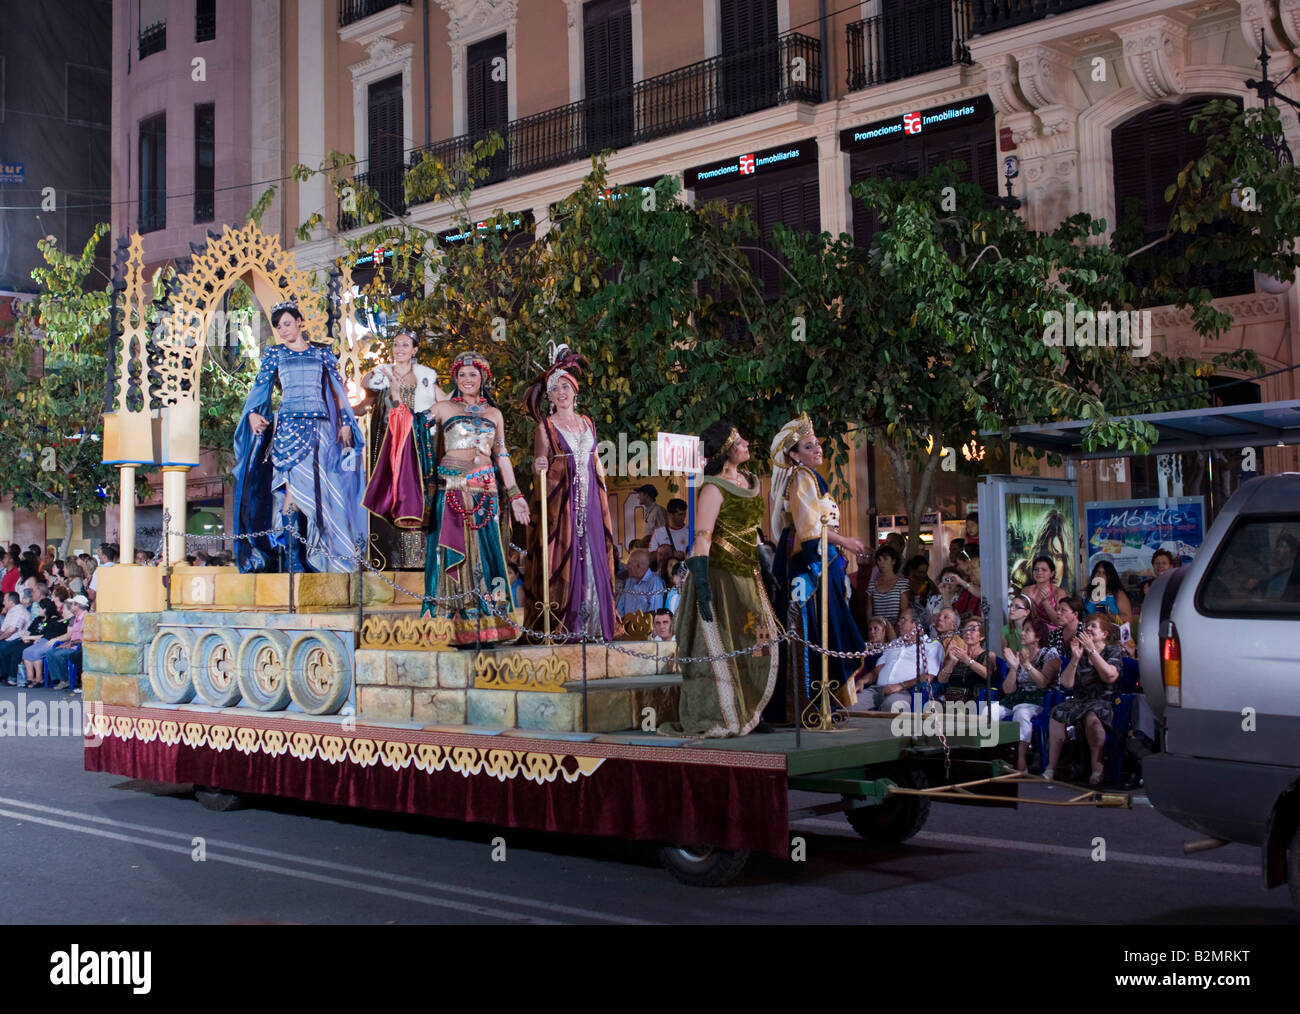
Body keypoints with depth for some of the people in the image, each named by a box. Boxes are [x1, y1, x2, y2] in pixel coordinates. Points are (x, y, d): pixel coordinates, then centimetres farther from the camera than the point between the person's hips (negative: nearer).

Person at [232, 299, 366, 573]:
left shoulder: (322, 352, 15)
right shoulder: (275, 354, 14)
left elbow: (338, 388, 13)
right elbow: (260, 386, 4)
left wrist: (345, 422, 3)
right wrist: (253, 412, -14)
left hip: (320, 425, 1)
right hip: (288, 424, -1)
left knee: (319, 486, -6)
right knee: (293, 484, -14)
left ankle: (318, 557, -1)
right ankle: (290, 558, -12)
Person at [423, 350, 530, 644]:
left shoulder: (494, 414, 17)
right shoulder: (443, 408, 10)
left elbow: (502, 455, 17)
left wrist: (514, 494, 13)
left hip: (485, 489, 2)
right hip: (452, 486, -2)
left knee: (486, 549, -1)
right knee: (455, 548, -6)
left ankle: (488, 622, 1)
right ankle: (459, 625, -6)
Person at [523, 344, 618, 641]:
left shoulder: (587, 423, 14)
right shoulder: (545, 426, 1)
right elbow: (540, 465, -1)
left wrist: (603, 499, 16)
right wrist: (539, 468, -25)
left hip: (590, 500, 4)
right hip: (560, 500, -4)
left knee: (593, 554, 2)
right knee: (563, 556, -7)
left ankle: (593, 624, 8)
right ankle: (563, 625, -3)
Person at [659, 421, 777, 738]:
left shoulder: (751, 482, 12)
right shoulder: (713, 488, -13)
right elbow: (702, 539, -19)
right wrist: (701, 584, -26)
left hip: (748, 576, 8)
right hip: (720, 575, -8)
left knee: (758, 645, 10)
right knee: (718, 647, -5)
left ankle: (746, 715, 20)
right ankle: (711, 721, 2)